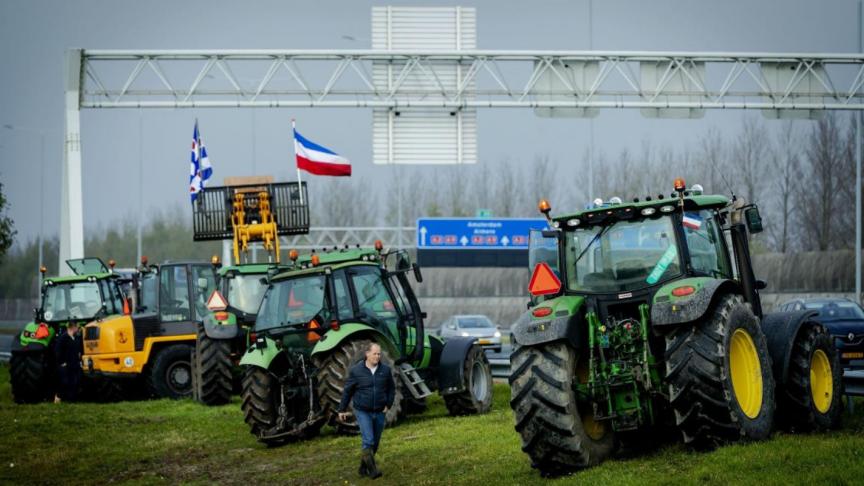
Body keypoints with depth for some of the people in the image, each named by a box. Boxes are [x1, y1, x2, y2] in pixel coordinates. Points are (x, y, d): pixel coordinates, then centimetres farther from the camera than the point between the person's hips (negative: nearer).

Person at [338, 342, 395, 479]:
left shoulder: (385, 370, -1)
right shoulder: (356, 370, -8)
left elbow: (391, 389, 10)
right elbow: (347, 391, 0)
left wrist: (388, 404, -2)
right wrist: (342, 409, 4)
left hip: (379, 412, 4)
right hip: (363, 411, -4)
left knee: (375, 443, 11)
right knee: (368, 441, -16)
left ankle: (363, 468, 26)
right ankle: (372, 470, -13)